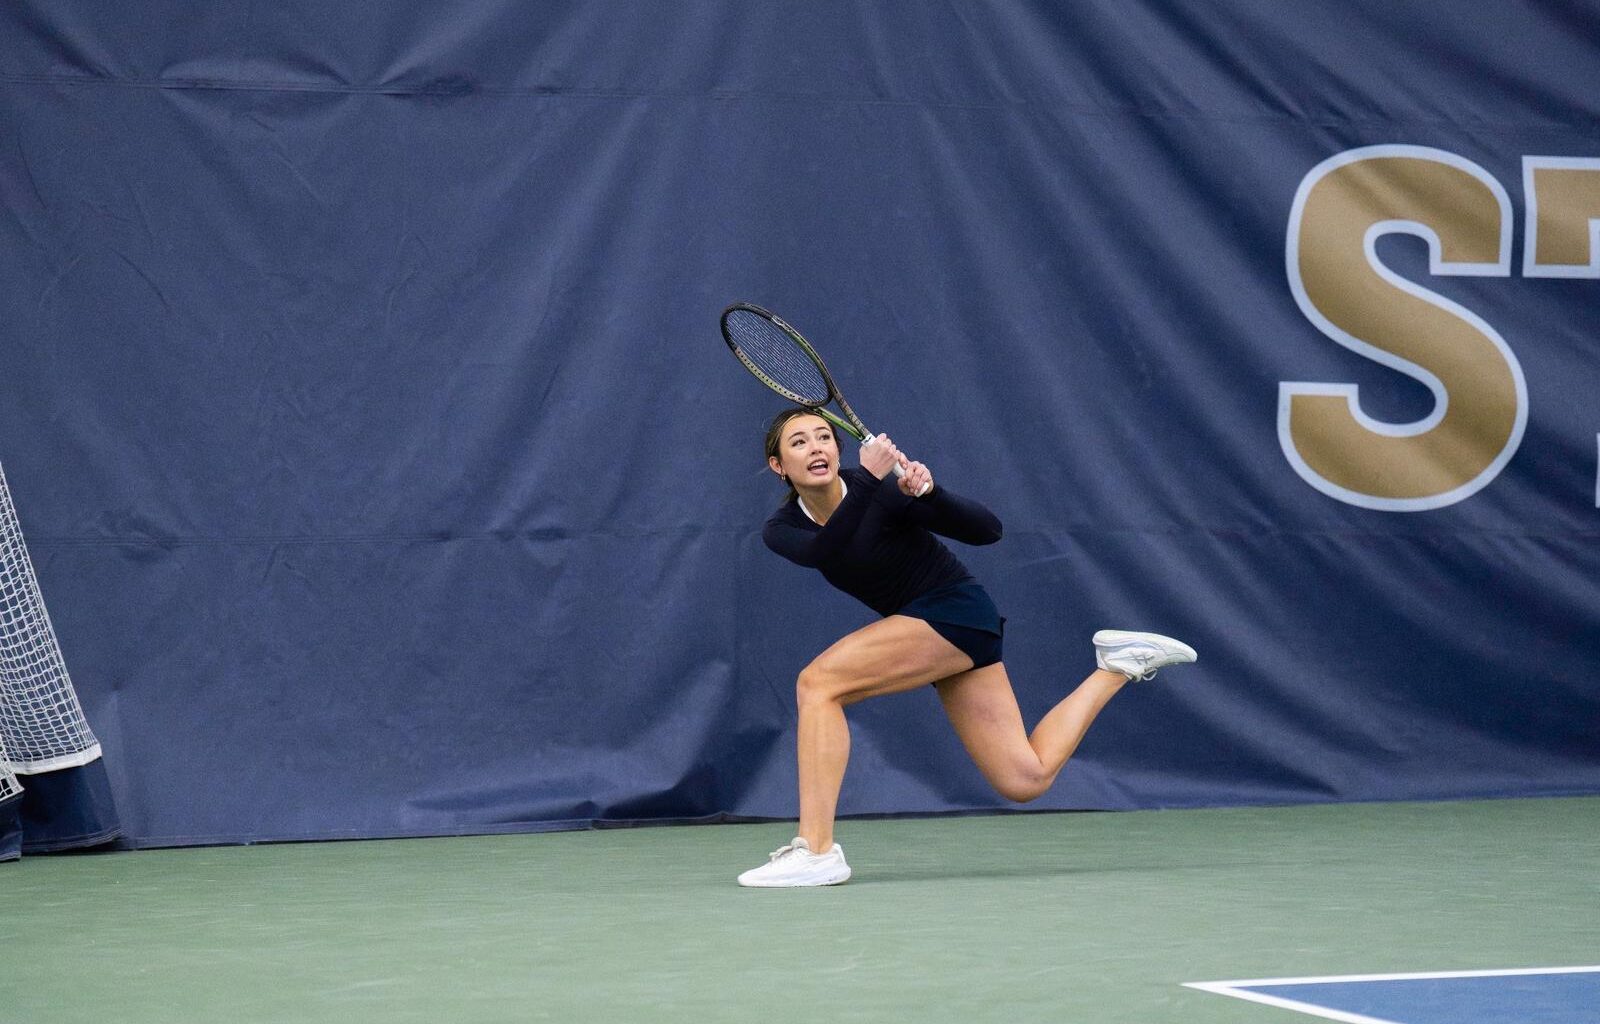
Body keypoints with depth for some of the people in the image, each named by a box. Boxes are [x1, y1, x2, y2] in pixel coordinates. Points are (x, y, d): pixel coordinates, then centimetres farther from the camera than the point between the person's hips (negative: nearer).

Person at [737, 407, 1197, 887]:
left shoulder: (888, 488, -17)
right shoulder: (781, 529, -2)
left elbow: (988, 530, -18)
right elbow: (819, 552, -26)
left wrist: (929, 492, -35)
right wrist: (865, 481, -35)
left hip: (955, 612, -7)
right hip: (921, 623, 7)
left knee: (817, 682, -21)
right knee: (1025, 780, 4)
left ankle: (816, 851, -23)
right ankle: (1116, 667, 23)